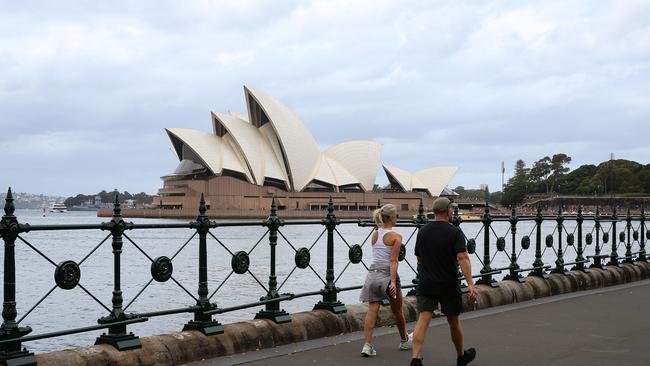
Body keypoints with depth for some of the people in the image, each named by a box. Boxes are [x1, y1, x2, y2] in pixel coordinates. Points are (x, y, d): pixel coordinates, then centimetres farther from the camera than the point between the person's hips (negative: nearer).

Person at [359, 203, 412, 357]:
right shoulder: (396, 236, -8)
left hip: (373, 274, 4)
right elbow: (393, 261, -16)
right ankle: (404, 341, 35)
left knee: (372, 310, 1)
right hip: (387, 274, -4)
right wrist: (393, 282, -20)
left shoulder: (374, 235, 8)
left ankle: (367, 345, -11)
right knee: (397, 311, 15)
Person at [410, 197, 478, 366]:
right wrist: (470, 284, -22)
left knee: (422, 320, -5)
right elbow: (463, 258, -18)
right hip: (448, 285, -3)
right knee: (453, 321, 14)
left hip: (425, 284, 3)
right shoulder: (454, 232, -8)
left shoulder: (423, 231, 7)